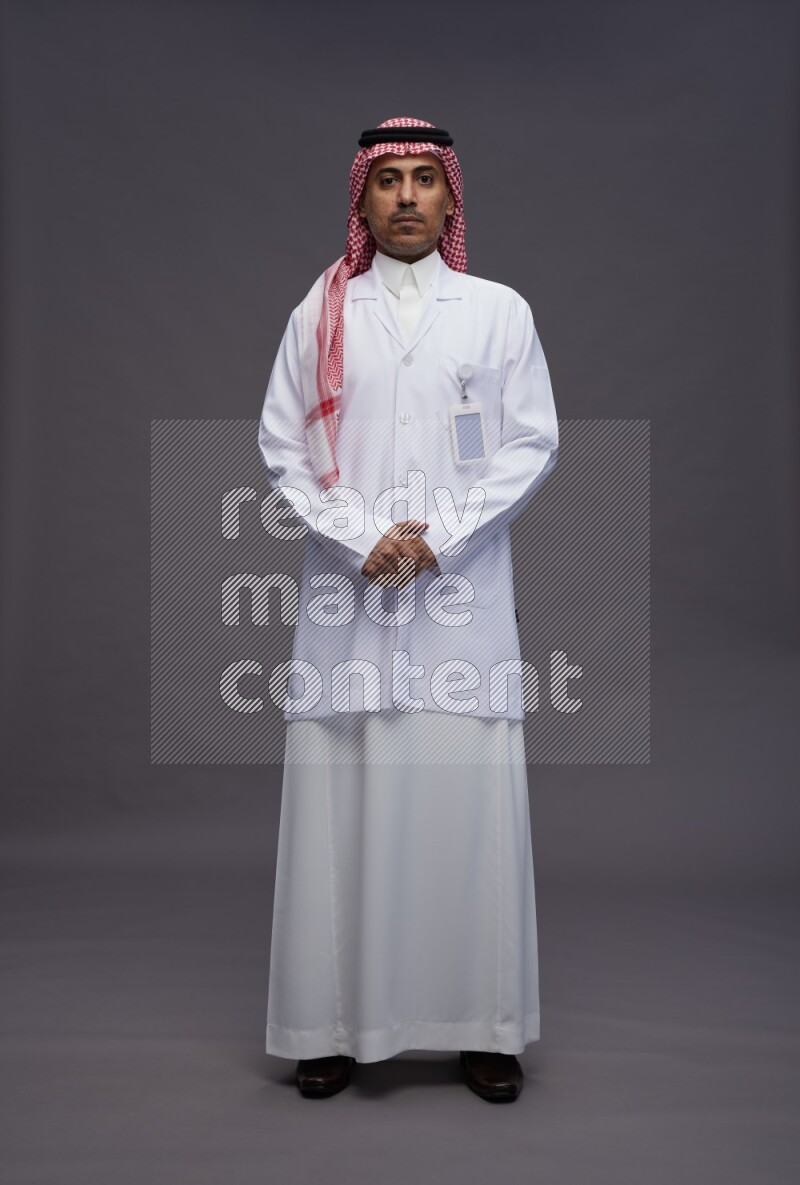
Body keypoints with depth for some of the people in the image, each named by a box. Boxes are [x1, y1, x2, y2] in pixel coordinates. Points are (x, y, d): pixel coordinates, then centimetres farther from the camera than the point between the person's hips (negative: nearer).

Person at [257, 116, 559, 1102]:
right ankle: (334, 1021, 12)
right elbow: (282, 448, 5)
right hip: (345, 586, 1)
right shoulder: (320, 313, 10)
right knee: (338, 799, 1)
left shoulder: (500, 310, 9)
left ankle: (483, 1025, 11)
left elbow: (533, 442, 3)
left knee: (471, 797, -1)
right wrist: (363, 539, -8)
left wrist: (440, 535, -8)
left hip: (462, 591, 0)